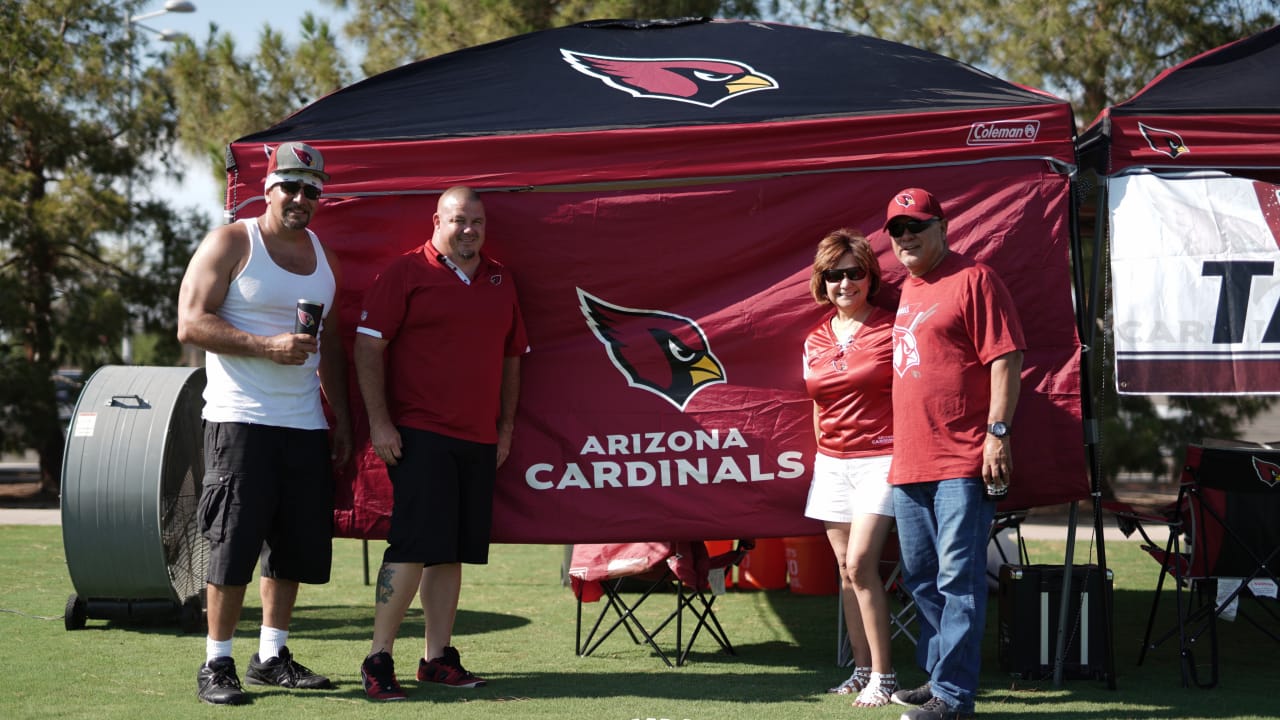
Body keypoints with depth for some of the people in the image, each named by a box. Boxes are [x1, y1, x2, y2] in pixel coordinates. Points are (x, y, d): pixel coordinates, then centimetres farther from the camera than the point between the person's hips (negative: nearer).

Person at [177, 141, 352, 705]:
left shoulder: (321, 254, 17)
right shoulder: (230, 243, -2)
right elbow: (191, 324, -10)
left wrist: (343, 419, 16)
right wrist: (267, 346, -19)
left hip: (306, 425, 6)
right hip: (240, 420, -6)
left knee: (299, 543, 7)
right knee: (234, 544, -7)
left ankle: (271, 657, 18)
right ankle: (216, 665, 1)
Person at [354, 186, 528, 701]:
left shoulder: (500, 280, 15)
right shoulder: (407, 272, -2)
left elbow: (511, 358, 22)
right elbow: (368, 346, -5)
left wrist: (505, 427, 16)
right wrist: (379, 422, -10)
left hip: (478, 440, 6)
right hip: (419, 435, -6)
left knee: (453, 551, 8)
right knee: (414, 546, -10)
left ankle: (437, 658, 15)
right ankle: (378, 659, -3)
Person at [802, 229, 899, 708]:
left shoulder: (892, 331, -6)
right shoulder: (815, 341, 11)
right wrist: (823, 452, 16)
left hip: (880, 460, -6)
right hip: (831, 464, 6)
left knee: (860, 564, -14)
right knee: (846, 572, 6)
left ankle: (882, 676, -8)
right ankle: (861, 670, 14)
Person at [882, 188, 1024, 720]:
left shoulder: (972, 279, -5)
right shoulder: (907, 290, 19)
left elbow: (1006, 359, -11)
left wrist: (997, 432, -18)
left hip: (962, 463, -9)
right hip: (909, 463, 9)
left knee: (958, 579, -9)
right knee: (921, 578, 15)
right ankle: (937, 677, 27)